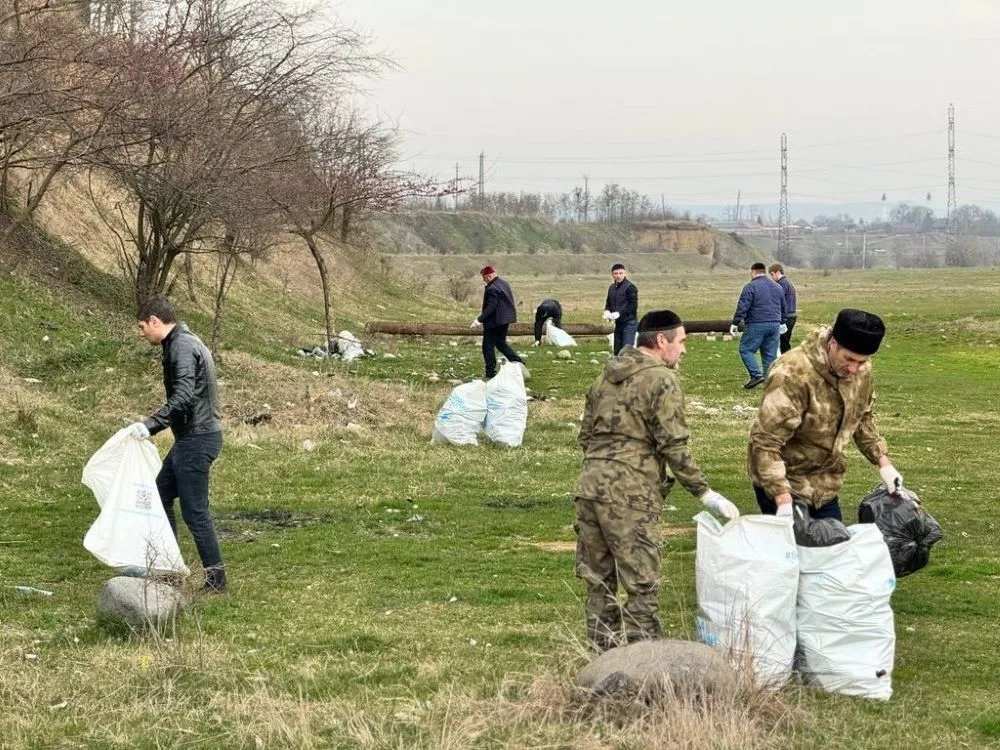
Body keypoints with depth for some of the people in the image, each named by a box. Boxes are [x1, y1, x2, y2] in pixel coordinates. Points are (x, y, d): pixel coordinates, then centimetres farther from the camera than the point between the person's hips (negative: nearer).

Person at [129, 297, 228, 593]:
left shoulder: (182, 347, -17)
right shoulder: (185, 343, 16)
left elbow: (183, 396, -28)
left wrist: (150, 424, -31)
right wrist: (153, 426, 22)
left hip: (197, 440, -11)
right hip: (189, 438, 11)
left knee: (194, 510, -6)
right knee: (160, 495, 16)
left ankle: (216, 578, 0)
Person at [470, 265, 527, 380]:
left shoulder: (491, 289, -20)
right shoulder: (504, 283, 10)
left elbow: (491, 307, -25)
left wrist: (479, 320, -26)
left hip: (494, 322, -10)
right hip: (505, 320, 10)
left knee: (488, 347, 1)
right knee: (501, 343, 23)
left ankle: (491, 374, 3)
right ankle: (519, 362, 9)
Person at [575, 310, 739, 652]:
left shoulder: (607, 376, 16)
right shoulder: (662, 380, -7)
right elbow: (673, 446, -11)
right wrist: (705, 493, -6)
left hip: (589, 486, 8)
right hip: (630, 495, -7)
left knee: (599, 581, 13)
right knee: (642, 585, -2)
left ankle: (602, 655, 18)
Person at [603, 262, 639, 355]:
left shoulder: (630, 287, -10)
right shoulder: (612, 288, 13)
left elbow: (633, 306, -15)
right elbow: (608, 303, 22)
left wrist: (619, 313, -20)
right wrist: (607, 311, -1)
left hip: (629, 323, -8)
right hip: (618, 323, 8)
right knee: (617, 351, 10)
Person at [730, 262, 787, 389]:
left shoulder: (751, 287, -6)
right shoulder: (778, 287, 16)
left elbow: (742, 307, -13)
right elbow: (783, 308, 25)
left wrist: (735, 323, -10)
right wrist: (781, 323, 37)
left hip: (756, 325, -6)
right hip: (774, 325, 6)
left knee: (746, 349, 1)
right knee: (770, 354, 8)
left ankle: (756, 375, -14)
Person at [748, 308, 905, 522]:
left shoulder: (862, 370, -6)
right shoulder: (793, 374, -30)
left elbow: (863, 419, 14)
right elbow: (766, 441, -29)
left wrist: (883, 462, 4)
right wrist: (783, 500, -34)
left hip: (825, 484, 7)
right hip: (784, 483, -7)